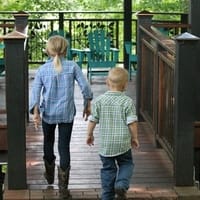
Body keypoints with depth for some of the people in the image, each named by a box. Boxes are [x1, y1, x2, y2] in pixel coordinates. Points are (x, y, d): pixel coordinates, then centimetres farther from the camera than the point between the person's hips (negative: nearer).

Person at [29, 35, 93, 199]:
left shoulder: (42, 69, -3)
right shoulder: (72, 66, -6)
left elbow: (35, 91, -10)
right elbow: (85, 87, -8)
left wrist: (35, 112, -13)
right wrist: (88, 105, 5)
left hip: (48, 113, 1)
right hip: (67, 113, -1)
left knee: (48, 142, 24)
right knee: (64, 147, 3)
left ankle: (50, 175, 41)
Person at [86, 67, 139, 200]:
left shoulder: (99, 100, -3)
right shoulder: (127, 101, -9)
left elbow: (93, 120, 1)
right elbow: (132, 122, -9)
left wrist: (90, 134, 17)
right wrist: (134, 138, 6)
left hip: (105, 143, 2)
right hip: (123, 143, -2)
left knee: (108, 168, 13)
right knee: (126, 164, 17)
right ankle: (121, 184, -7)